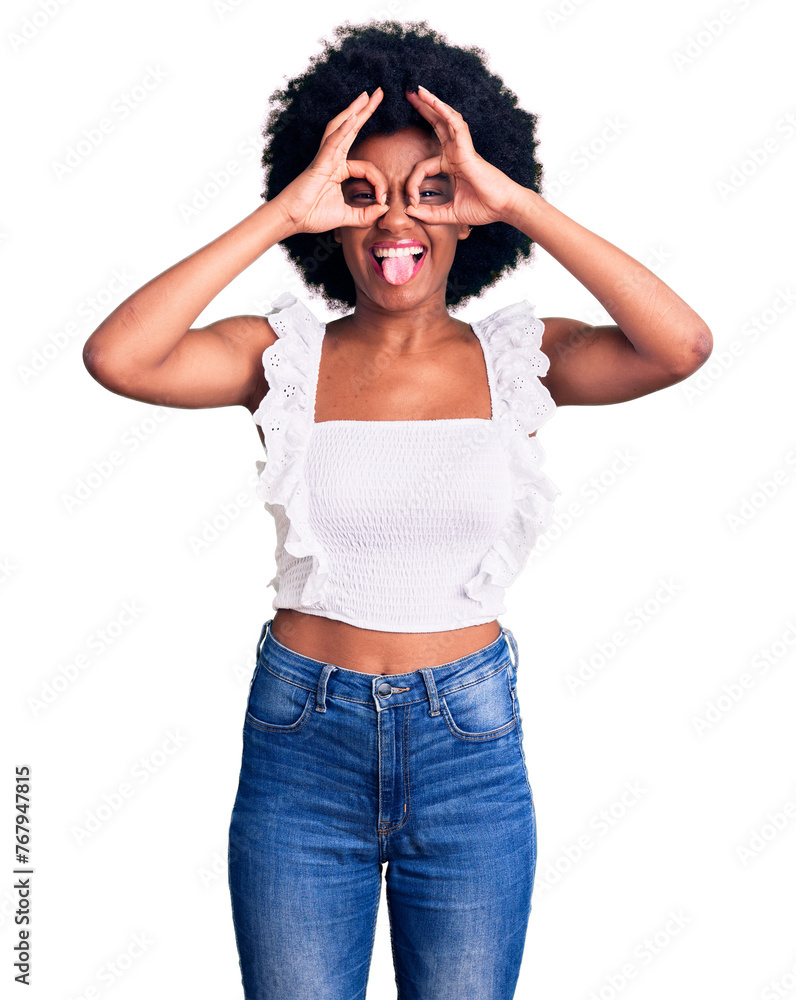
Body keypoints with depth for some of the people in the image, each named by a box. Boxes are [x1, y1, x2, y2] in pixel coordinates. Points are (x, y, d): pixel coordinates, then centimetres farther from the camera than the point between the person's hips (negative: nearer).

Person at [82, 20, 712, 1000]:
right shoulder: (285, 355, -5)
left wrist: (518, 202, -19)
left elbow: (684, 346, -21)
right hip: (301, 736, 0)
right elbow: (115, 357, -21)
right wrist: (281, 213, -19)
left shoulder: (516, 360, -4)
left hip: (470, 738, 1)